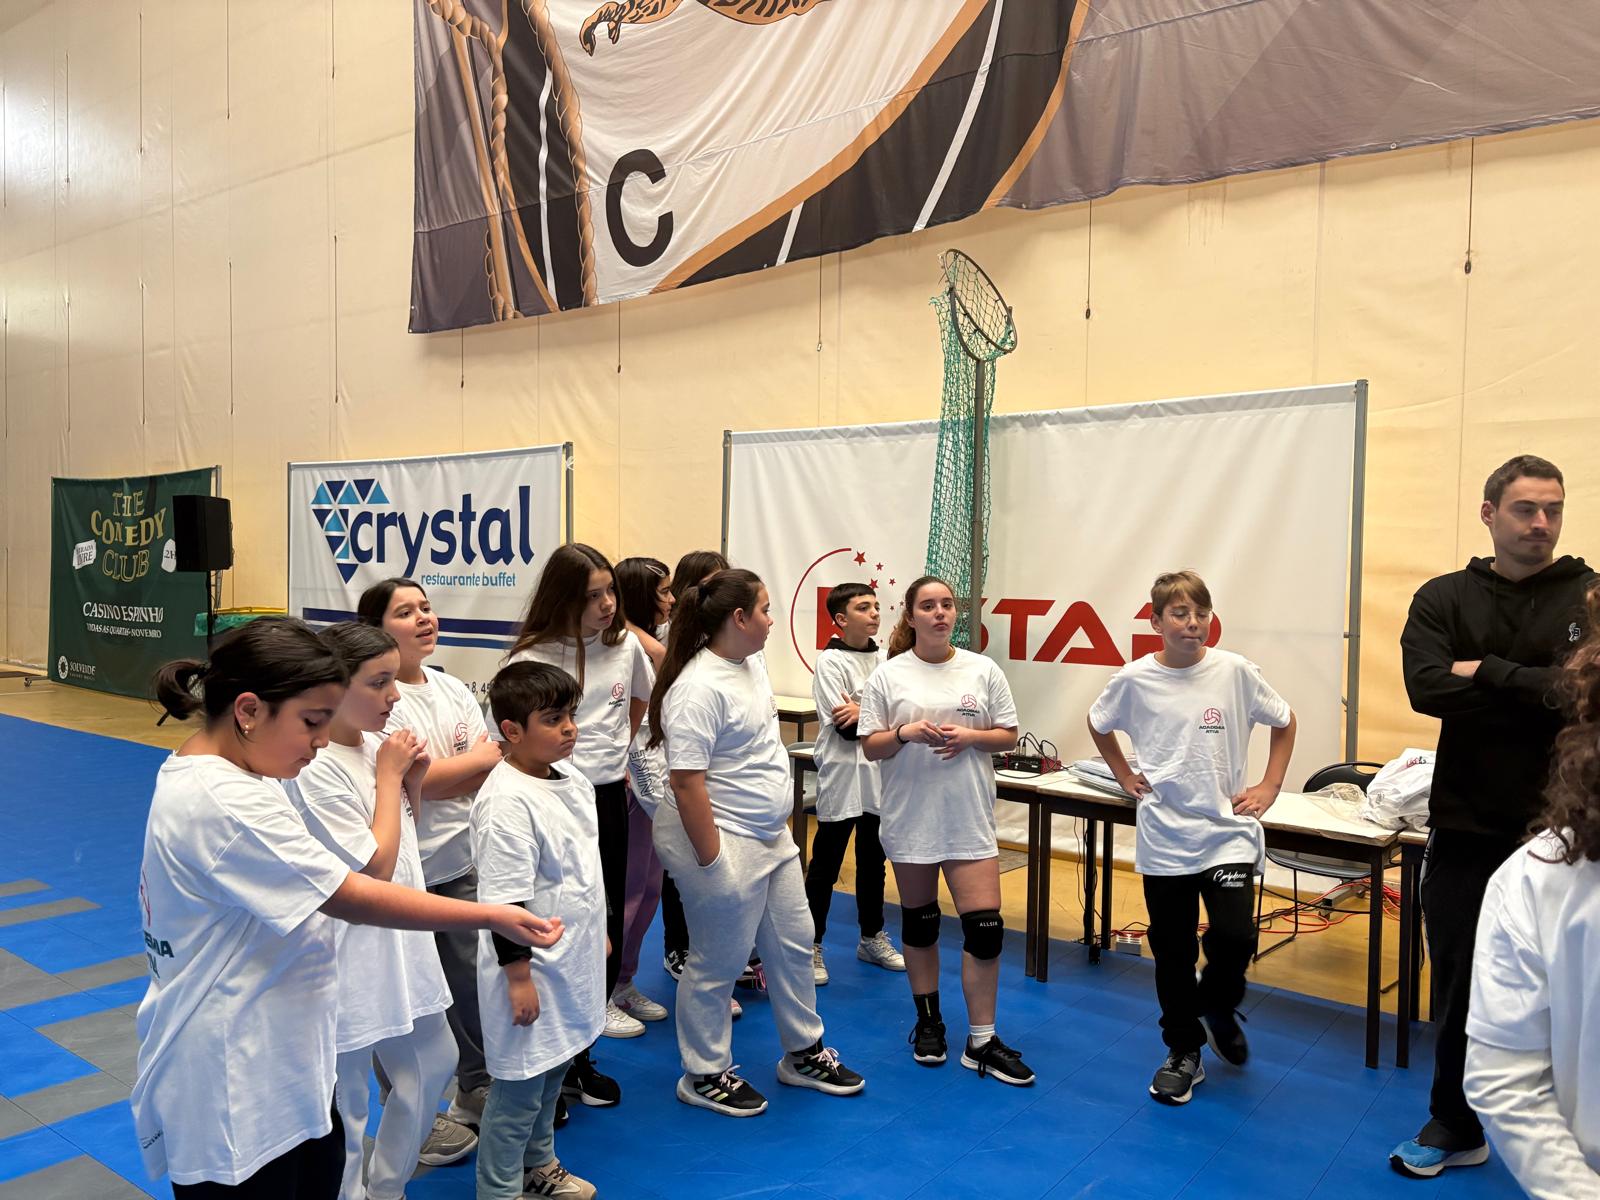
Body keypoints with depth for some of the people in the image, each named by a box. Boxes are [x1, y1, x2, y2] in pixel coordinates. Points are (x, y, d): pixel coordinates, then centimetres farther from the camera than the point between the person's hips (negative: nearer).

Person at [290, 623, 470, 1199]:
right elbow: (376, 867, -22)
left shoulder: (376, 747, 2)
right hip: (349, 961, -9)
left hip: (400, 946, 9)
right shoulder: (316, 771, -23)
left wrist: (412, 781, -5)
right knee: (345, 1103, 9)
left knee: (432, 1063, 22)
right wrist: (390, 776, -16)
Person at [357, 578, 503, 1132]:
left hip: (460, 863, 6)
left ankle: (475, 1096, 36)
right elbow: (414, 777, -21)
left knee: (473, 980, 15)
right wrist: (481, 758, -11)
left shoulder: (453, 689, 6)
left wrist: (437, 777, -19)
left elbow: (490, 770, -1)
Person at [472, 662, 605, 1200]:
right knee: (519, 1085, 5)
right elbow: (503, 901, -23)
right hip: (533, 971, -9)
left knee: (553, 1070, 23)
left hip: (573, 961, 9)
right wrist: (519, 976, -20)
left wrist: (598, 931, 23)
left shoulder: (572, 779, 4)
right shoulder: (507, 802, -24)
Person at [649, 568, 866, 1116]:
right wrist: (710, 861, -22)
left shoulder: (753, 667, 7)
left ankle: (803, 1053, 36)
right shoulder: (698, 688, -23)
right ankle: (704, 1075, 25)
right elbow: (687, 783, -25)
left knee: (793, 945, 18)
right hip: (724, 843, -10)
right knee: (719, 963, 6)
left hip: (772, 837, 10)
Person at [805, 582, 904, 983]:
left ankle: (872, 938, 32)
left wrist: (865, 712, -17)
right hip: (841, 780, -6)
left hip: (878, 778, 6)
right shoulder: (831, 662, -12)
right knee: (825, 867, 4)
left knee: (873, 862, 18)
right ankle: (811, 946, 16)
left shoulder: (882, 658, 7)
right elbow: (847, 728, -18)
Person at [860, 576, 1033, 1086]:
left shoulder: (983, 670, 1)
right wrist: (905, 733, -20)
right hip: (911, 816, 0)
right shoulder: (887, 676, -2)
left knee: (986, 927, -3)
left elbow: (1008, 736, 5)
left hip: (969, 819, 0)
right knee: (919, 922, 14)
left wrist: (971, 737, -14)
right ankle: (928, 1022, 33)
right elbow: (870, 747, -1)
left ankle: (981, 1042, 11)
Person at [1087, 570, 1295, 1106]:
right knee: (1172, 950, 9)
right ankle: (1183, 1053, 29)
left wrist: (1269, 787, 3)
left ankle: (1218, 1009, 23)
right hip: (1163, 838, 1)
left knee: (1234, 936, -12)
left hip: (1228, 833, 0)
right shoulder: (1134, 679, -4)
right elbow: (1098, 726, 15)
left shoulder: (1234, 671, -6)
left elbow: (1284, 722, 9)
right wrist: (1125, 777, 8)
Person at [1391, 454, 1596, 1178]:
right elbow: (1426, 688, -15)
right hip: (1466, 828, 2)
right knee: (1458, 987, 14)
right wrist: (1537, 691, -13)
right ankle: (1454, 1128, 32)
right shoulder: (1444, 599, 1)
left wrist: (1486, 674, -14)